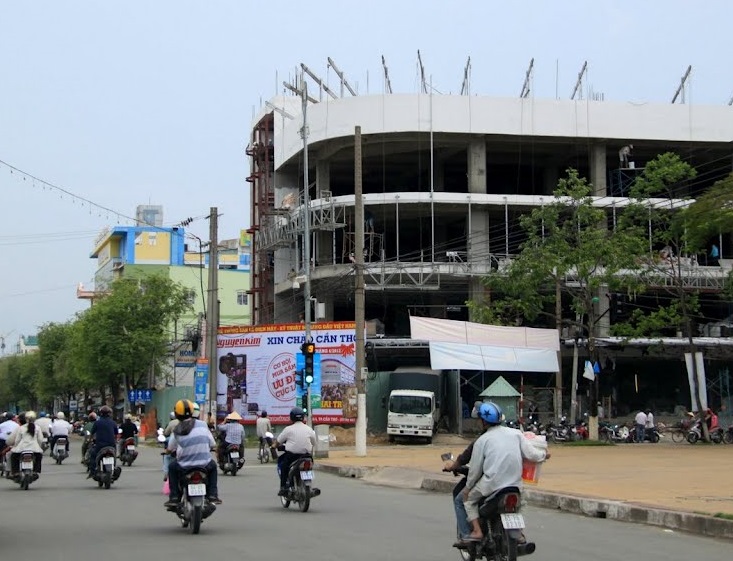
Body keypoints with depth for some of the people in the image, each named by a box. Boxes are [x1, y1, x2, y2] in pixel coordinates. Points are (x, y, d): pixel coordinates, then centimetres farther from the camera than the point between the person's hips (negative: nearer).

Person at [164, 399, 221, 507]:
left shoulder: (177, 430, 0)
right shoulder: (202, 424, 1)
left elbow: (169, 449, 10)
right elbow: (213, 445, 6)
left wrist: (167, 450, 34)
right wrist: (210, 448, 29)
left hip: (184, 468, 0)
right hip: (204, 466, 0)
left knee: (172, 467, 30)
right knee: (213, 465, 33)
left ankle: (174, 498, 21)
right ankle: (212, 496, 24)